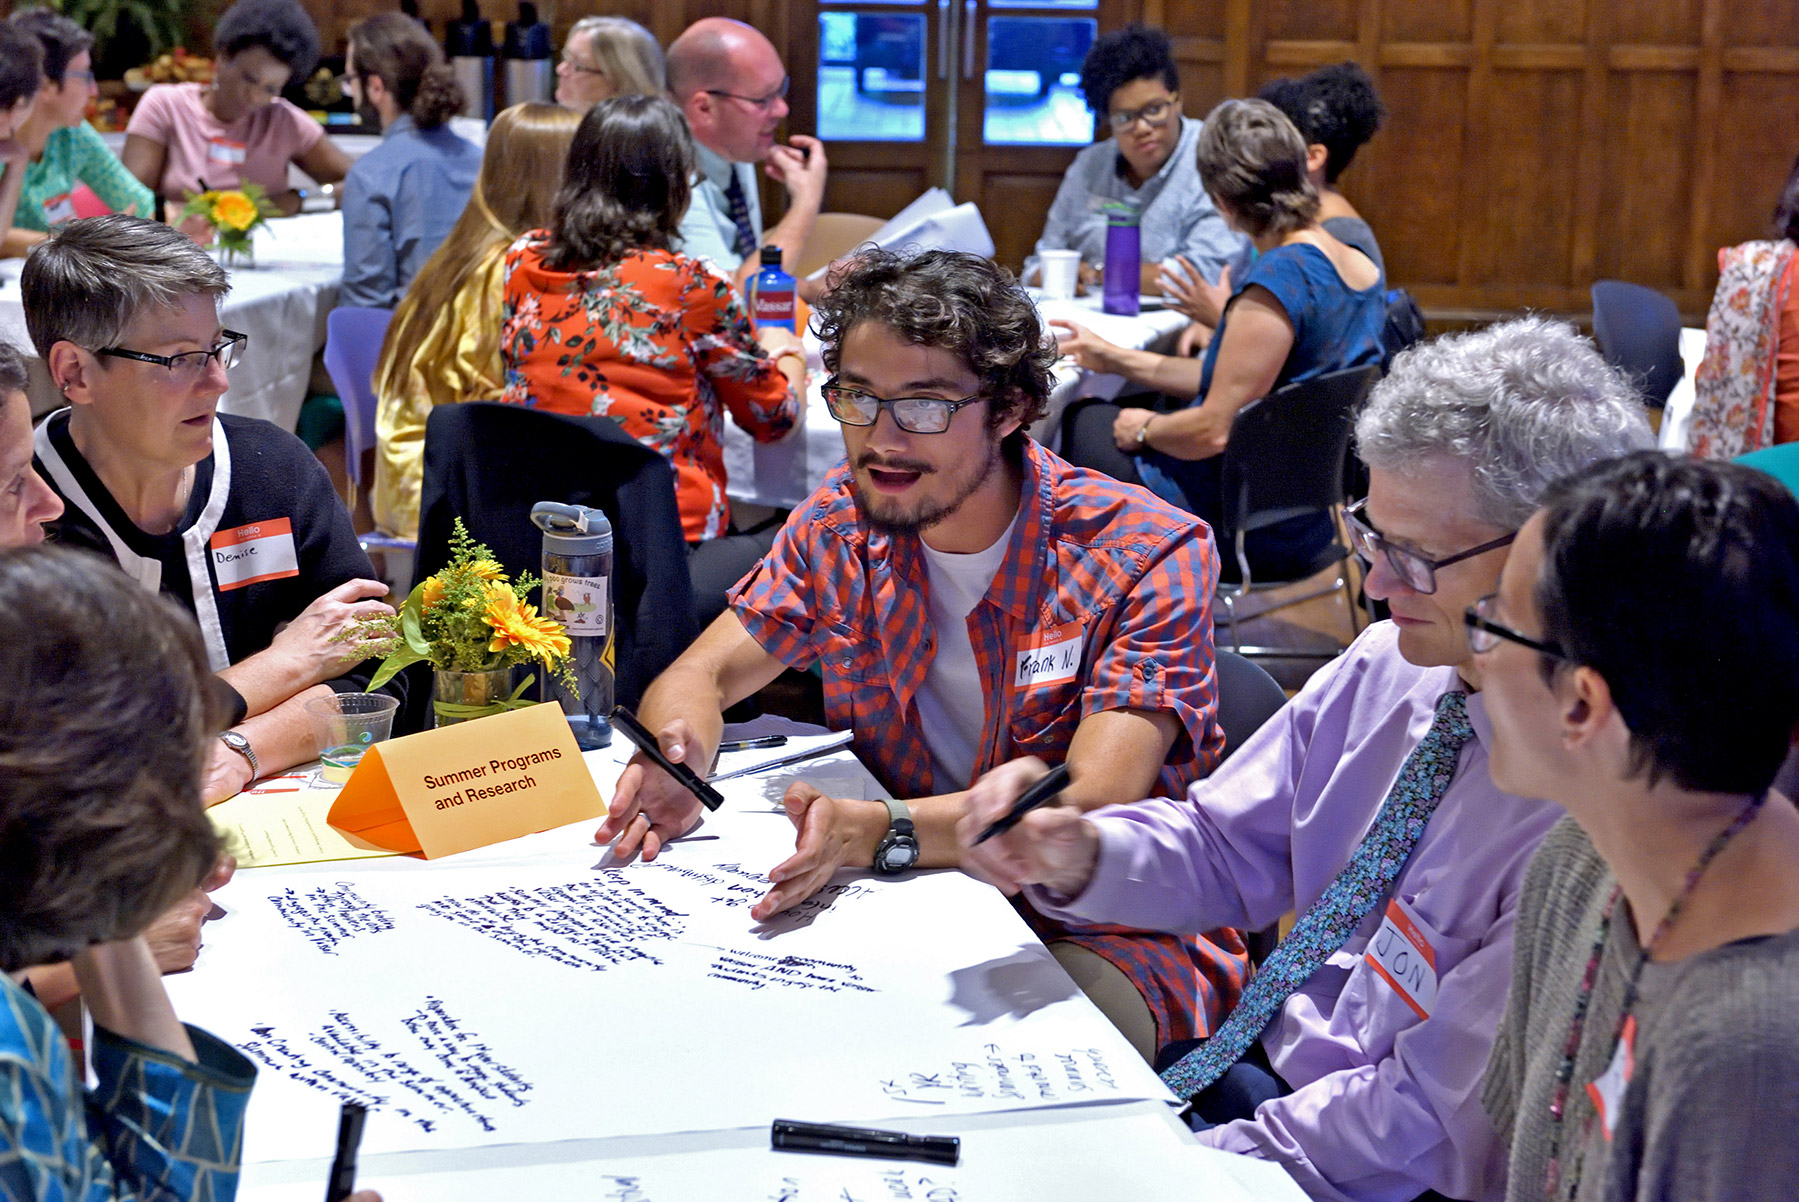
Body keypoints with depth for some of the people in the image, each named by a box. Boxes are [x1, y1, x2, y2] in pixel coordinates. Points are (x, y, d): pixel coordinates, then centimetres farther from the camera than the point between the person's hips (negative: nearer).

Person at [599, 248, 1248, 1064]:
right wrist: (674, 763, -24)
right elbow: (699, 677, 3)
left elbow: (1094, 807, -27)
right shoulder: (841, 523, 0)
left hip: (1117, 932, -5)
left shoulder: (1150, 556, -17)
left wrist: (880, 832, -44)